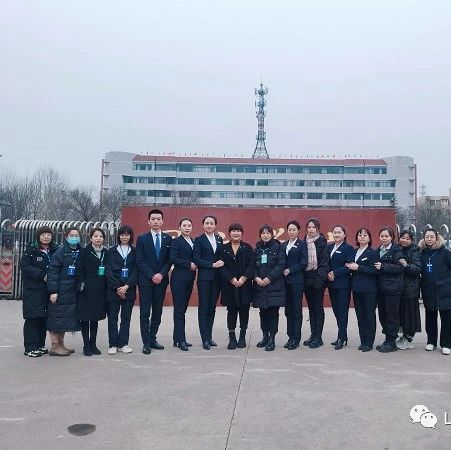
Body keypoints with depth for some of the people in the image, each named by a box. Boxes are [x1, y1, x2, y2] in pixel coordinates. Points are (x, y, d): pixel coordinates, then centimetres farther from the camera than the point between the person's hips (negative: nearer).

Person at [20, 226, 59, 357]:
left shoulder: (55, 250, 8)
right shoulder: (31, 249, -2)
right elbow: (24, 266, -9)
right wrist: (42, 275, -16)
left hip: (48, 290, 4)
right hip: (33, 289, -4)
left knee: (44, 318, 8)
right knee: (32, 318, -2)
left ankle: (40, 345, 19)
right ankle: (30, 347, 6)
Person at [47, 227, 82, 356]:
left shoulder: (81, 252, 8)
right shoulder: (60, 252, -9)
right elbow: (53, 271, -12)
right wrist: (53, 291, -17)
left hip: (73, 292, 6)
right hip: (60, 291, -6)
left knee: (66, 319, 13)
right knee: (57, 317, 0)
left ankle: (61, 344, 24)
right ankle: (55, 347, 8)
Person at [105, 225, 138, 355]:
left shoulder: (134, 252, 8)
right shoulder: (111, 251, 6)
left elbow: (135, 271, 1)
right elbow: (109, 271, -1)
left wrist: (126, 286, -11)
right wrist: (117, 288, -10)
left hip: (129, 289, 1)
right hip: (113, 289, -1)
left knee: (126, 317, 5)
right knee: (112, 317, 1)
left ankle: (123, 344, 13)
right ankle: (113, 345, 9)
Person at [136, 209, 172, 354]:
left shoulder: (168, 238, 8)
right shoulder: (142, 238, 1)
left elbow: (169, 260, 5)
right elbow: (140, 261, -4)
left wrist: (161, 274, -9)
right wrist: (152, 276, -13)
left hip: (161, 280, 3)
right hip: (145, 281, -2)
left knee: (157, 312, 8)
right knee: (144, 313, 0)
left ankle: (152, 339, 20)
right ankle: (146, 343, 6)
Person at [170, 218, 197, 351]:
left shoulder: (193, 242, 16)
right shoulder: (176, 241, -4)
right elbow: (173, 259, -14)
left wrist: (195, 265, -2)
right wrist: (189, 264, -12)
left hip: (189, 279, 7)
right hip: (179, 279, -7)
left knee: (182, 309, 10)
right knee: (179, 309, -4)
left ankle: (177, 338, 17)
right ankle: (181, 340, 0)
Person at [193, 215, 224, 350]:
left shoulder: (219, 239, 12)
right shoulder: (199, 240, -2)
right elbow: (196, 259, -9)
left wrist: (221, 263, -3)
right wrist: (212, 265, -15)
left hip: (216, 277, 5)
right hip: (204, 277, -4)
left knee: (212, 307, 9)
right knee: (203, 307, -1)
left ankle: (209, 336, 18)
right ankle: (205, 339, 3)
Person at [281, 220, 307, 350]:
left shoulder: (302, 244, -1)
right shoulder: (283, 245, 14)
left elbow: (303, 262, -9)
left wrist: (290, 270, -13)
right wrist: (282, 272, -4)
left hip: (297, 281, -5)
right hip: (285, 280, 5)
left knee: (296, 310, -1)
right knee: (288, 310, 8)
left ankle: (296, 338, 5)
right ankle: (290, 337, 16)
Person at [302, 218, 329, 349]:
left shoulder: (322, 242, -6)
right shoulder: (304, 243, 8)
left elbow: (325, 261, -11)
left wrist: (320, 278, -19)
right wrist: (303, 277, 0)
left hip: (318, 279, -5)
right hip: (307, 279, 5)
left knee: (318, 308, 0)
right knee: (311, 307, 12)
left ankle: (318, 337, 7)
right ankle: (313, 334, 21)